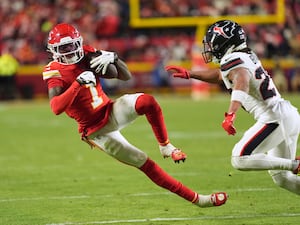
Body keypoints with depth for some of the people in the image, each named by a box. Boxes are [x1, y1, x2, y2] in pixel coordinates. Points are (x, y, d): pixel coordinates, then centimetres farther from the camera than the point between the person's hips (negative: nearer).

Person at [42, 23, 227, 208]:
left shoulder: (87, 56, -1)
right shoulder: (55, 72, -14)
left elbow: (125, 76, -1)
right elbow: (56, 108, -32)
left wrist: (113, 58, -21)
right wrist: (78, 83, -41)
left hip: (112, 111, 4)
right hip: (96, 130, -4)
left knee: (147, 101, -30)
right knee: (144, 163, -7)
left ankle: (165, 146, -8)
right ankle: (196, 198, 1)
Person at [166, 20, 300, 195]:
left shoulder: (233, 60, -11)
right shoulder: (248, 56, 17)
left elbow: (242, 82, -34)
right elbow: (220, 75, 36)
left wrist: (231, 114, -48)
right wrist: (189, 74, 39)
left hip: (274, 119, -9)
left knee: (240, 160, -13)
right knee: (281, 178, 13)